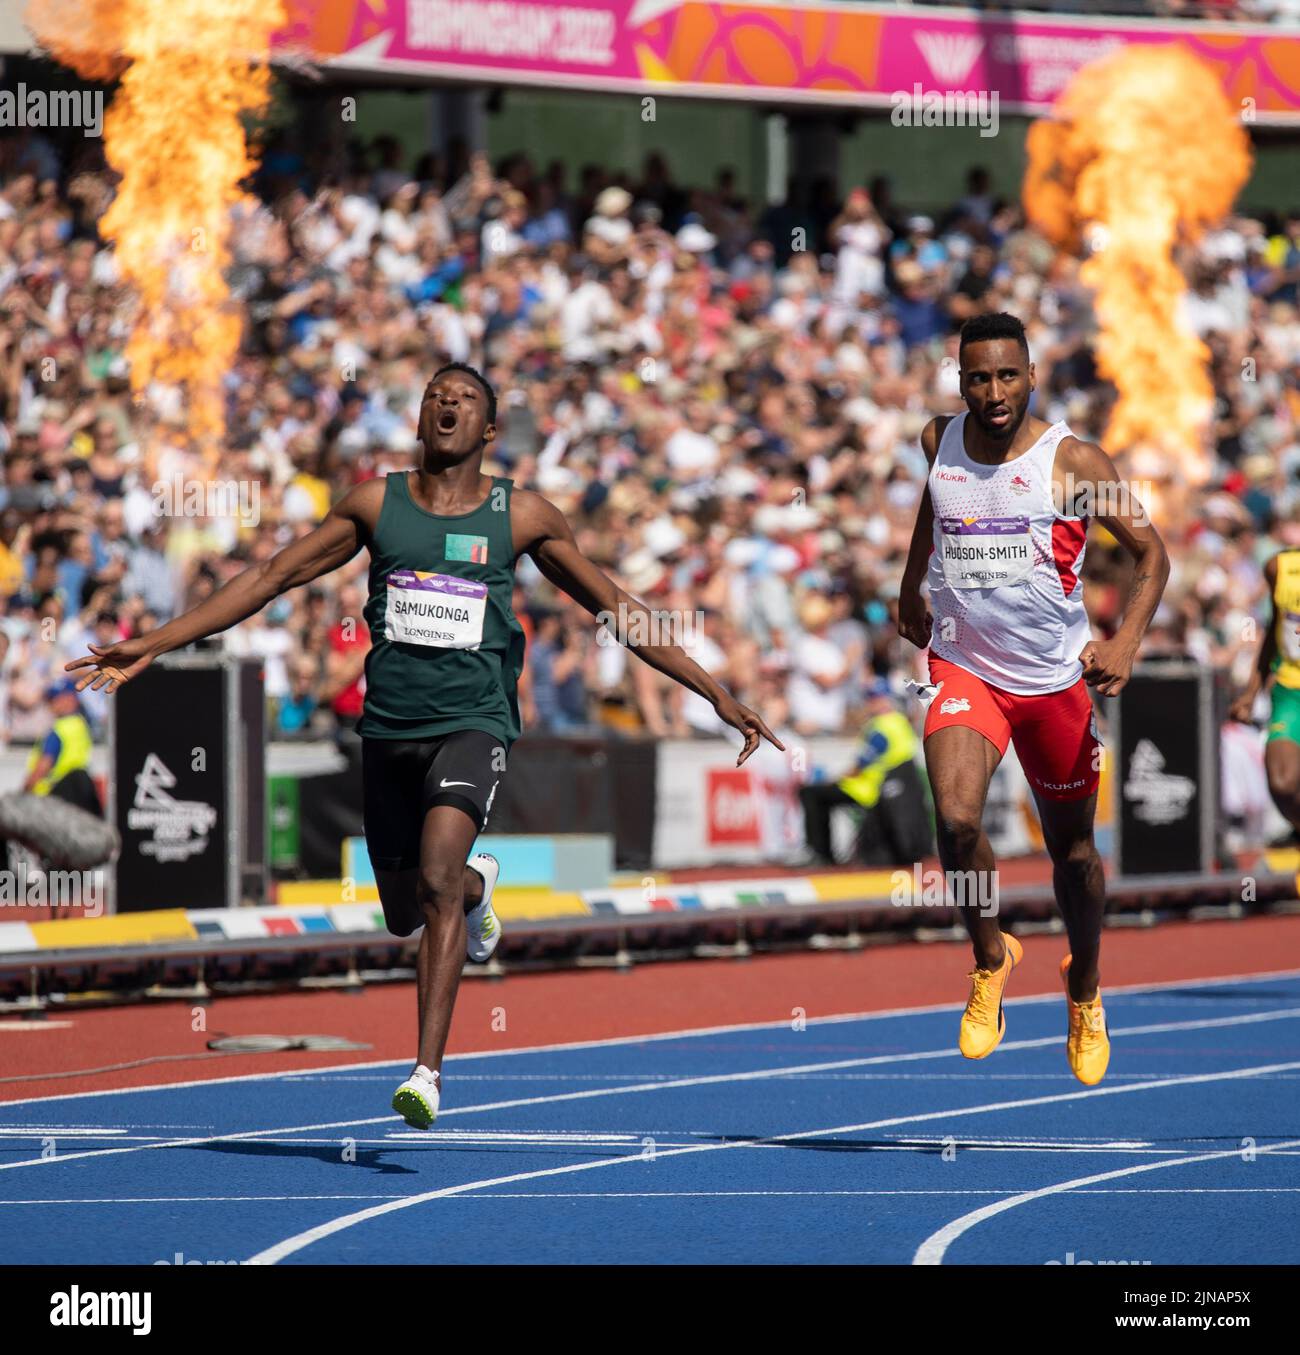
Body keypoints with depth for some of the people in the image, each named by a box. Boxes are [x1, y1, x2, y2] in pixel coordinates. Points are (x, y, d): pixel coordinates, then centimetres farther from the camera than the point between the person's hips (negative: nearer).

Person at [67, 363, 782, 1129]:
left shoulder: (521, 515, 1)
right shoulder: (377, 504, 4)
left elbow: (613, 605, 9)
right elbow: (272, 578, 8)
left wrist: (719, 696, 7)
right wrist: (153, 646, 3)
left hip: (472, 722, -3)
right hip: (389, 724, 3)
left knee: (436, 878, -25)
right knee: (405, 913, 13)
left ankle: (429, 1069, -23)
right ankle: (478, 885, 50)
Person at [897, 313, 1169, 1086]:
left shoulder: (1073, 462, -12)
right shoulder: (940, 443, -1)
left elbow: (1152, 552, -7)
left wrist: (1126, 644, -21)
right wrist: (912, 589, 33)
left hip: (1055, 676, -1)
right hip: (963, 667, 1)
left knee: (1071, 846, 13)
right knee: (956, 819, -25)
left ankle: (1085, 993, 38)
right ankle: (991, 958, 1)